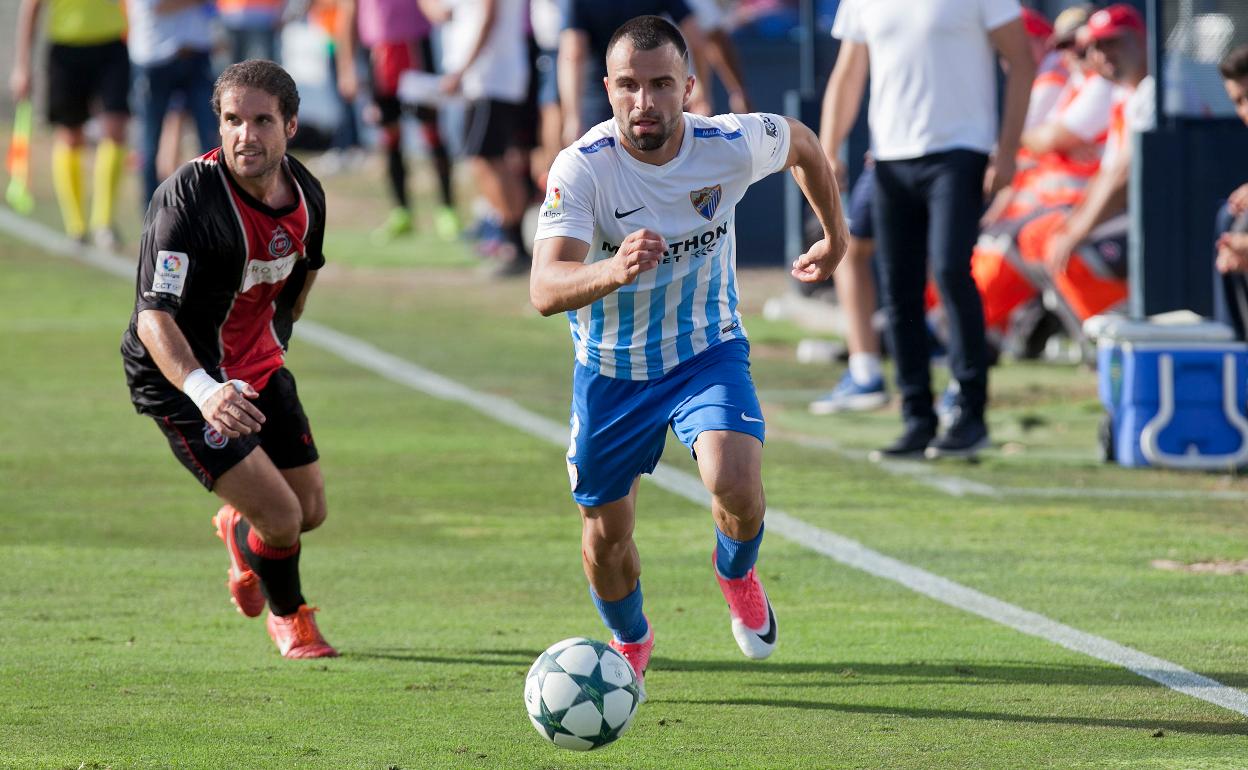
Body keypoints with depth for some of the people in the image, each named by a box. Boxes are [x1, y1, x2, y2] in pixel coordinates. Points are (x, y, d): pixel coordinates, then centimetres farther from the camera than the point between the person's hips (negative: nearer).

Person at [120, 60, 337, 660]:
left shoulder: (305, 193, -7)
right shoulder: (186, 198, -30)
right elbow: (152, 317, -37)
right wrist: (203, 390, -52)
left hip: (259, 367, 7)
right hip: (183, 381, -7)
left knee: (311, 513, 13)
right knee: (281, 517, -12)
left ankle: (237, 528, 51)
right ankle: (289, 617, 22)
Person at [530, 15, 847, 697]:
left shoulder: (731, 145, -20)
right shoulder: (582, 167, -26)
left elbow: (803, 143, 5)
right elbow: (545, 290, -38)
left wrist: (835, 239, 17)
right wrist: (613, 270, -58)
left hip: (708, 352, 0)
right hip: (610, 368, 0)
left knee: (737, 488, -26)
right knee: (604, 539, 10)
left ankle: (737, 573, 11)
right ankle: (630, 643, 43)